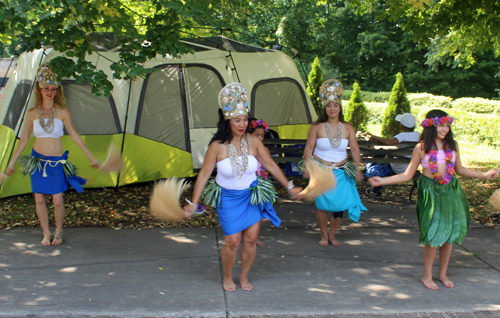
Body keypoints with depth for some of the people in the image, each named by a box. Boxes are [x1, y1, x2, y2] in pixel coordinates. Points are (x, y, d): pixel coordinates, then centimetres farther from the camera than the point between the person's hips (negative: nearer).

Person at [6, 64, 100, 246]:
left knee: (57, 201, -2)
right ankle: (46, 234, 22)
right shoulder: (32, 113, 0)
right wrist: (12, 161, 12)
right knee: (39, 200, 4)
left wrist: (91, 158, 2)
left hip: (57, 162, -1)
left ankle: (58, 232, 22)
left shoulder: (62, 112, -4)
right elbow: (24, 139, 10)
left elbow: (74, 136, 2)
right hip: (37, 161, 2)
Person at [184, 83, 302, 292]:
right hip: (228, 198, -2)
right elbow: (204, 175, -10)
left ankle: (244, 277, 24)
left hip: (252, 196, 2)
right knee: (233, 241, -6)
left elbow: (271, 166, 3)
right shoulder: (217, 146, -16)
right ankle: (227, 278, 21)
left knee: (251, 238, 1)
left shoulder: (253, 142, -9)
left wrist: (289, 187, 7)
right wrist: (194, 203, -11)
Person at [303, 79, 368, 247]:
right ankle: (324, 235, 18)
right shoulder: (317, 127, -3)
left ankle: (332, 235, 21)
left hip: (341, 173, 2)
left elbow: (355, 149, 6)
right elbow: (308, 148, -2)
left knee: (339, 206, -1)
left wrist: (358, 168, 0)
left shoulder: (347, 128, 4)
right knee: (322, 206, -3)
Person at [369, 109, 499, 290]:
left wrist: (484, 175, 17)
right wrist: (382, 181, -9)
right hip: (431, 192, -4)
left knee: (450, 233, 6)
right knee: (433, 235, -5)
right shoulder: (421, 148, -4)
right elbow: (407, 175, 0)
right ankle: (427, 276, 12)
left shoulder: (452, 145, 6)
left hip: (451, 191, 4)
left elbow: (459, 169, 20)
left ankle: (443, 274, 24)